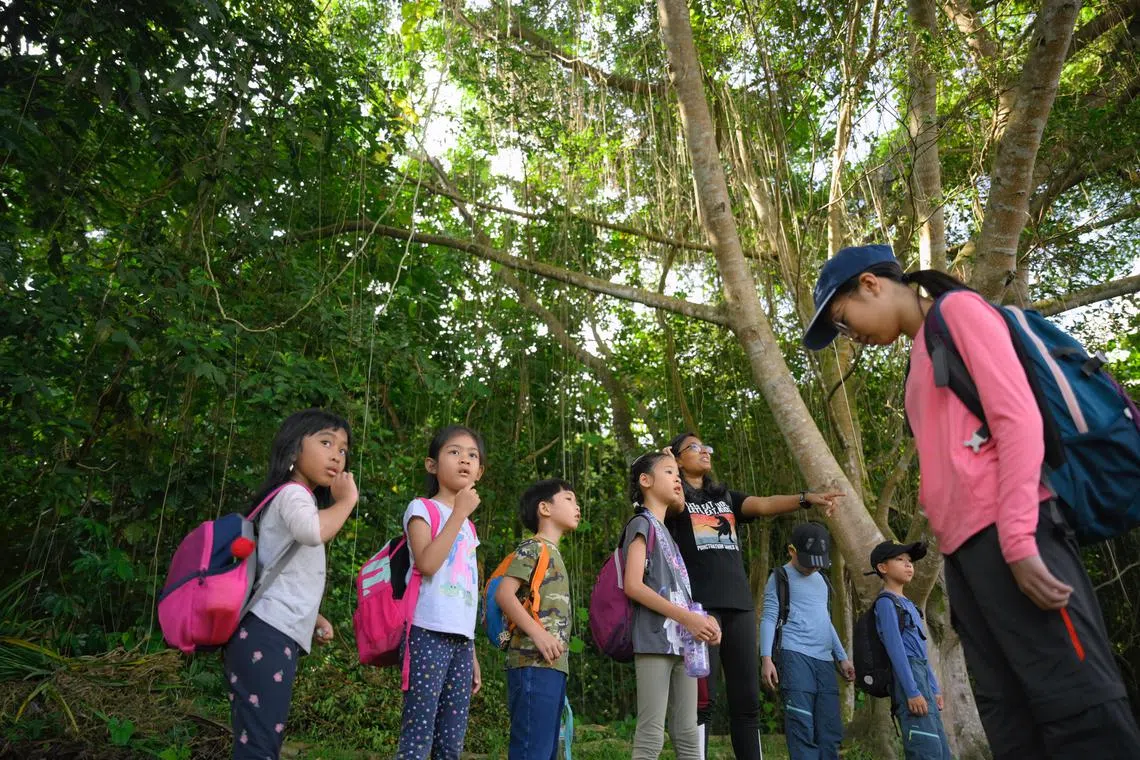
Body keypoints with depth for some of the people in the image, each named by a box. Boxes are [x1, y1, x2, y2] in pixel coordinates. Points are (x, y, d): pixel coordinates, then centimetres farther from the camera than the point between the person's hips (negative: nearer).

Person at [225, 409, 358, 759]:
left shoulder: (296, 497, 23)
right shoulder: (293, 493, -9)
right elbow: (314, 531, -35)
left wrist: (313, 617, 18)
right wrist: (347, 500, -18)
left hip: (272, 636, 10)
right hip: (268, 636, -10)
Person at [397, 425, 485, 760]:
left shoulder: (469, 527, 19)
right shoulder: (421, 508, 0)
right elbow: (427, 564, -18)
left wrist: (472, 652, 18)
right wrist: (459, 513, -12)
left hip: (461, 640, 7)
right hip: (428, 634, -7)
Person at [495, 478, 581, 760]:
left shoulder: (553, 554, 22)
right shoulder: (533, 548, -5)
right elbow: (504, 593, -16)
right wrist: (538, 633, -21)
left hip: (553, 665, 10)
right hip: (534, 663, -10)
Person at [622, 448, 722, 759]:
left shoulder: (667, 531, 22)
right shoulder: (642, 523, -3)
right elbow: (633, 586, -15)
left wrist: (702, 619, 4)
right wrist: (687, 618, -18)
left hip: (682, 643, 8)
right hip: (655, 641, -8)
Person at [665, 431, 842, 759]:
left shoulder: (725, 496, 22)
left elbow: (764, 504, 5)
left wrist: (806, 498, -10)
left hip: (739, 603, 5)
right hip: (699, 604, -5)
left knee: (747, 699, 5)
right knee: (702, 699, -7)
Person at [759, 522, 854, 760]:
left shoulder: (821, 580, 23)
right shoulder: (780, 578, 2)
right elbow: (769, 619, -4)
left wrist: (842, 657, 23)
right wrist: (766, 658, -15)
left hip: (824, 661, 7)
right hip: (795, 657, -7)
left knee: (831, 730, 4)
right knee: (803, 729, -11)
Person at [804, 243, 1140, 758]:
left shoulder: (959, 310, 2)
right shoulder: (922, 354, 26)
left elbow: (1019, 418, -11)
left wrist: (1017, 539, -19)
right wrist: (952, 541, 13)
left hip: (1004, 536, -9)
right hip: (965, 547, 9)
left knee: (1076, 701, -8)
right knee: (1009, 716, 6)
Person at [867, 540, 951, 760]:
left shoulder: (908, 603, 21)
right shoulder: (886, 602, -7)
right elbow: (895, 648, -15)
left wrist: (934, 688, 18)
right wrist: (912, 691, -20)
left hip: (922, 678, 10)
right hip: (907, 678, -10)